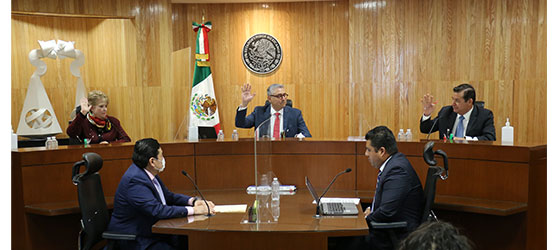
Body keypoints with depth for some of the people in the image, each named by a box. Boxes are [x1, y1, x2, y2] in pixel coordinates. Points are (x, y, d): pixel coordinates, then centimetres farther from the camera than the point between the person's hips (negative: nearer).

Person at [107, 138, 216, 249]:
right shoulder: (135, 180, -24)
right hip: (136, 241, -9)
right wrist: (193, 210, -25)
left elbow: (168, 196, 16)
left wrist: (193, 201, -1)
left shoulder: (149, 173, 5)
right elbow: (157, 210, -29)